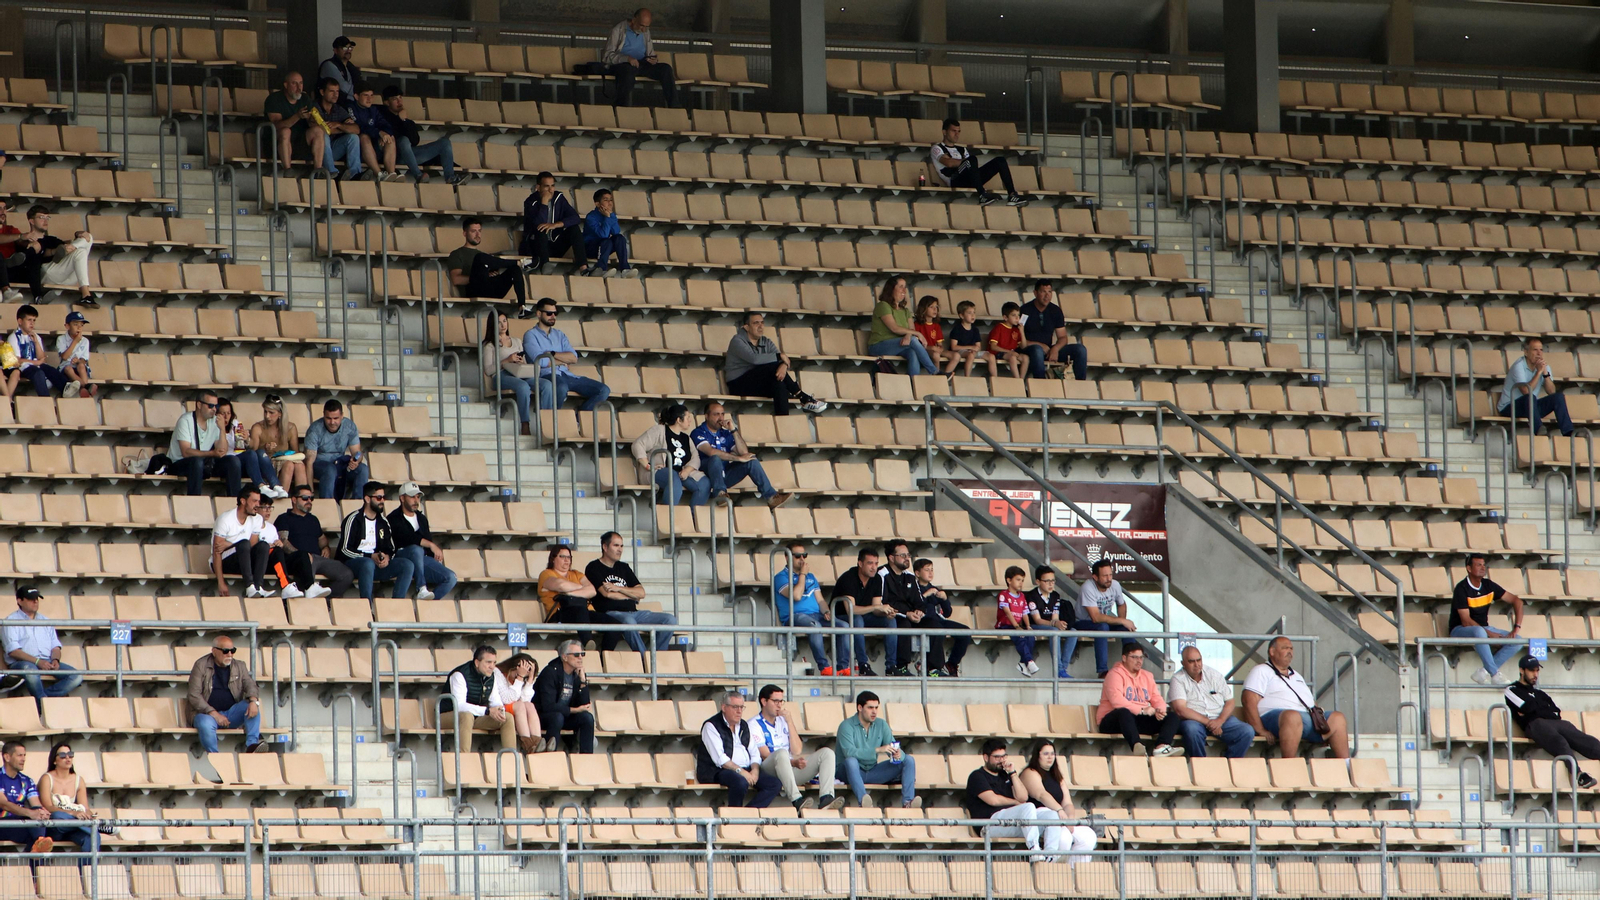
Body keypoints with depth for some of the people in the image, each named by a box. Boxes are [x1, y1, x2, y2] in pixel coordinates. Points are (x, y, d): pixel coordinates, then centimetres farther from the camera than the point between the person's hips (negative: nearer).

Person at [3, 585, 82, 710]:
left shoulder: (45, 621, 24)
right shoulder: (11, 621, 4)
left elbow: (55, 646, 18)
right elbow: (13, 651, -8)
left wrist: (55, 660, -6)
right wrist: (37, 661, -19)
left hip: (47, 663, 6)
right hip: (22, 662, -6)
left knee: (77, 677, -18)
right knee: (30, 669, -42)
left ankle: (41, 698, -27)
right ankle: (45, 708, -34)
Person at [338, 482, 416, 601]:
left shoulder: (383, 522, 17)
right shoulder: (354, 519, -3)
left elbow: (390, 549, 18)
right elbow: (345, 549, -10)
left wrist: (386, 557, -8)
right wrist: (371, 557, -18)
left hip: (378, 564, 6)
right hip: (352, 563, -6)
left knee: (407, 564, -14)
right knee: (368, 563, -40)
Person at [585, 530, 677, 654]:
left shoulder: (624, 567, 24)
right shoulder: (594, 568, 5)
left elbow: (641, 593, 13)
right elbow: (607, 593, -9)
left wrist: (618, 589, -3)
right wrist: (631, 595, 6)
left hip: (633, 612, 7)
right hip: (610, 614, -7)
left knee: (670, 620, -12)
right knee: (628, 621, -42)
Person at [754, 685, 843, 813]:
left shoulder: (783, 722, 21)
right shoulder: (755, 725, 3)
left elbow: (797, 751, 7)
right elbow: (765, 756, -11)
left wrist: (789, 721, 3)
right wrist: (794, 762, -24)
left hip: (793, 769, 6)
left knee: (827, 753, -9)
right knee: (782, 753, -37)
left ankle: (826, 799, -32)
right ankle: (797, 801, -51)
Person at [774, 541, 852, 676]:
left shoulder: (811, 577, 26)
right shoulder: (781, 577, 4)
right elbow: (796, 596, -13)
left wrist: (826, 612, -1)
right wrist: (802, 574, -3)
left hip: (816, 614, 7)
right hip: (795, 617, -7)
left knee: (844, 625, -18)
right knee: (815, 626, -40)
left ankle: (843, 667, -22)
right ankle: (824, 668, -38)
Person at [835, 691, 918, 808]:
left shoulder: (881, 725, 6)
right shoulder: (847, 726, -11)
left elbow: (894, 749, -1)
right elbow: (849, 752, -28)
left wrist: (898, 755, -27)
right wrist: (877, 750, -36)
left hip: (873, 772, 6)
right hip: (852, 772, -6)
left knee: (909, 760, -8)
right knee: (851, 760, -39)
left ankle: (907, 801, -28)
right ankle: (862, 800, -58)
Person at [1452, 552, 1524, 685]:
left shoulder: (1488, 586, 2)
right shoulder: (1462, 589, -16)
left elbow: (1516, 600, 6)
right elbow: (1466, 621, -21)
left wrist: (1517, 628, -6)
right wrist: (1489, 634, -26)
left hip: (1483, 628, 7)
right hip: (1460, 630, -7)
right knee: (1479, 632, -42)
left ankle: (1483, 672, -19)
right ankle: (1495, 674, -36)